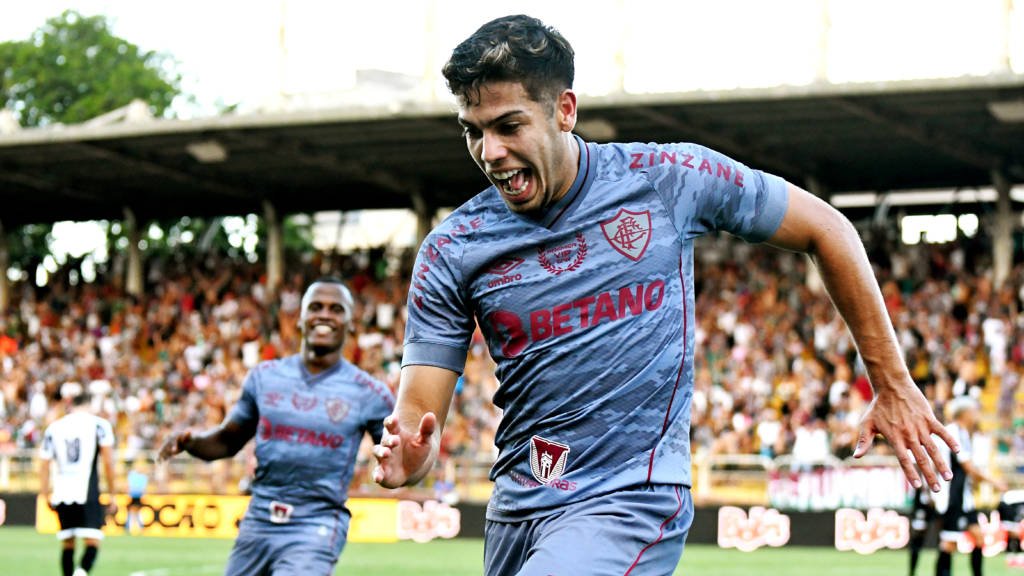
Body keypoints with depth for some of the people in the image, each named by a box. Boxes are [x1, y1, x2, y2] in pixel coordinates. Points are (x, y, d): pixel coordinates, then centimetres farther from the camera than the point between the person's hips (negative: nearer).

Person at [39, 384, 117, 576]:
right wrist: (111, 494, 2)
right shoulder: (99, 424, 3)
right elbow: (108, 461, -3)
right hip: (87, 493, -3)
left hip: (61, 494, 4)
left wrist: (45, 495, 19)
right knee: (92, 542, -6)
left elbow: (45, 465, 12)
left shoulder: (54, 428, 13)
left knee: (67, 544, 13)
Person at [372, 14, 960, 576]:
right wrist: (409, 456, -27)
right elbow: (417, 417, -3)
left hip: (633, 502, -4)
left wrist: (894, 384, 5)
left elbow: (826, 229, 5)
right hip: (515, 512, 4)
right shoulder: (451, 250, -2)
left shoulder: (667, 178, -6)